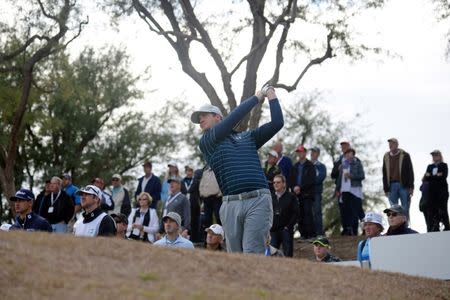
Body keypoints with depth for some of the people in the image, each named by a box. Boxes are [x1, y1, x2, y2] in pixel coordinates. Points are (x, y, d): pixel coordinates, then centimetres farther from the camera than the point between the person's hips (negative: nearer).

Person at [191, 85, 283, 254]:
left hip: (258, 201, -1)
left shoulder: (248, 137, 22)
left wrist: (271, 96, 18)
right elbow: (235, 117, 4)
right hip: (231, 205, 1)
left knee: (252, 254, -13)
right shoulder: (206, 142, 14)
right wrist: (257, 98, 11)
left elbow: (277, 123, 16)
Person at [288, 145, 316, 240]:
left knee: (308, 213, -13)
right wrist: (294, 188, -3)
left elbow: (311, 180, -7)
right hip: (297, 194, 5)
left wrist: (300, 187, -14)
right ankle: (303, 233, 4)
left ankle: (311, 233, -12)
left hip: (307, 194, -5)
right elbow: (291, 180, 16)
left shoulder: (310, 166, 2)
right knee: (300, 215, 1)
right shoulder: (295, 166, 19)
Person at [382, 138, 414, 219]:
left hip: (403, 185, -3)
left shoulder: (405, 155, 2)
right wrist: (386, 189, 6)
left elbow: (410, 171, 0)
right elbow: (384, 174, 13)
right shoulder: (386, 157, 11)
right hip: (392, 186, 3)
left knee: (405, 209, -2)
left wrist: (411, 187, -7)